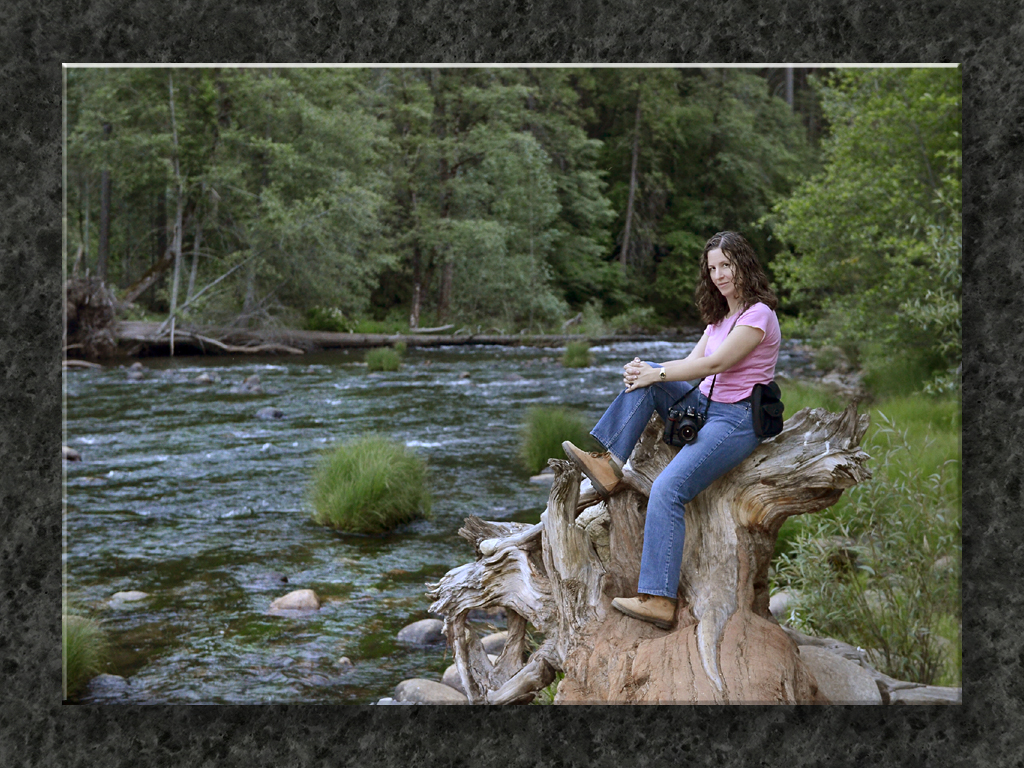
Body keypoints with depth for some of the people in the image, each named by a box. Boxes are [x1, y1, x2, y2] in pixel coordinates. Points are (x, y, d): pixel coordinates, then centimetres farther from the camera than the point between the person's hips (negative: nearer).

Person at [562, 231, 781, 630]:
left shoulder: (758, 315, -12)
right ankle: (610, 464, -10)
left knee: (668, 488, -27)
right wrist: (649, 370, -9)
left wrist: (656, 373, -13)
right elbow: (693, 362, 9)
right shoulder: (719, 316, 17)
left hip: (738, 420, -9)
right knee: (643, 379, -1)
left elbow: (714, 364, -18)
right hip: (706, 406, 9)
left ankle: (659, 600, -30)